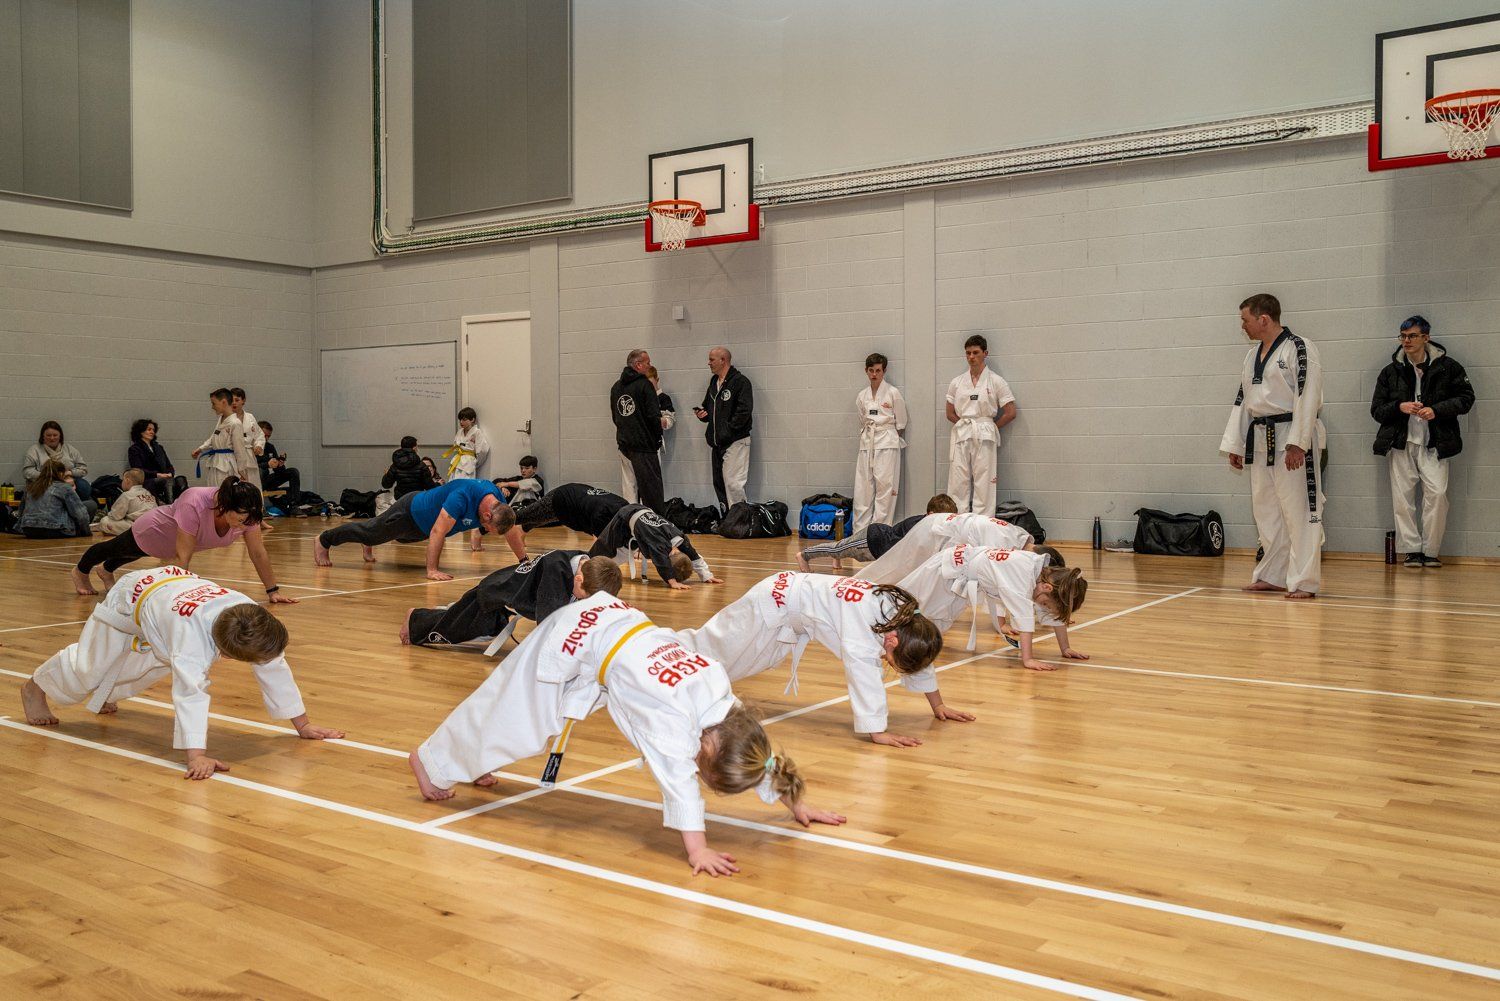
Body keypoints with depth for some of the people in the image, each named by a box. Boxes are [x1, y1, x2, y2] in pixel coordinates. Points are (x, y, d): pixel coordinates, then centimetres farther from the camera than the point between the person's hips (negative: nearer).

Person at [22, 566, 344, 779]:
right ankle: (36, 687, 45)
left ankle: (104, 694, 62)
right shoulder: (193, 633, -52)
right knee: (89, 666, 13)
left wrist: (303, 724, -20)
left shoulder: (252, 617, -35)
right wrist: (196, 756, -65)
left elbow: (275, 670, -25)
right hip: (131, 601, -6)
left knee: (141, 672, 28)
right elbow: (190, 692, -59)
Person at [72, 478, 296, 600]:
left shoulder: (246, 512, -34)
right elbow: (182, 557, -45)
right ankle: (81, 572, 63)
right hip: (151, 533, -5)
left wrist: (273, 591, -26)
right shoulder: (194, 505, -49)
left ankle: (106, 571, 71)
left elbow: (258, 553, -26)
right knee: (117, 549, 31)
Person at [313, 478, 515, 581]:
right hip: (410, 513, -7)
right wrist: (432, 570, -45)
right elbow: (437, 533, -44)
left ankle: (368, 545, 64)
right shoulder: (461, 498, -45)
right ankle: (323, 542, 36)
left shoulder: (497, 501, -22)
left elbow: (510, 530, -8)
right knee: (370, 531, 14)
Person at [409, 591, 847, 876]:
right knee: (509, 710, 8)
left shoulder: (723, 700, -12)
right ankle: (434, 760, 29)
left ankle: (473, 759, 45)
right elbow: (679, 778, -43)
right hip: (576, 641, -7)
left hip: (613, 621, 7)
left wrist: (796, 806, 3)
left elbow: (755, 751, 0)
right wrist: (697, 849, -48)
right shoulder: (673, 717, -35)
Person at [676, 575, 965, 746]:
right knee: (710, 649, 11)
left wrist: (938, 707, 3)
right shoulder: (863, 615, -43)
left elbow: (921, 662, -3)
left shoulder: (906, 614, -19)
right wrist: (877, 732, -51)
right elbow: (862, 672, -49)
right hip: (776, 600, -7)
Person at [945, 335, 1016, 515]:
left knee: (984, 484, -4)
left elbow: (1010, 413, 1)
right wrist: (965, 426, 4)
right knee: (958, 484, 0)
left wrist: (990, 427, 5)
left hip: (984, 437, -3)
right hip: (960, 435, 3)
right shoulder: (957, 382, 10)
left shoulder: (996, 382, 1)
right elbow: (950, 414, 15)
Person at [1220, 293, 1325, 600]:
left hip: (1291, 440, -8)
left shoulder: (1299, 349, -10)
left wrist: (1296, 444, -22)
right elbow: (1242, 401, 18)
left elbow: (1307, 398, -17)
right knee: (1266, 511, 13)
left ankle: (1304, 582, -3)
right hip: (1260, 440, 9)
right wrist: (1235, 445, 15)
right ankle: (1272, 576, 23)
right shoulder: (1253, 355, 16)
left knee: (1299, 510, -7)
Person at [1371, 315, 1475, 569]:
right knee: (1402, 498, -1)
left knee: (1437, 493, -13)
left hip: (1433, 444, -2)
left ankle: (1431, 551, -1)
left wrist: (1436, 410, -11)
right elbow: (1376, 410, 8)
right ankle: (1412, 550, 8)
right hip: (1400, 443, 2)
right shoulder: (1391, 371, 7)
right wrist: (1399, 407, -12)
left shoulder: (1447, 367, 1)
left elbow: (1466, 398, 4)